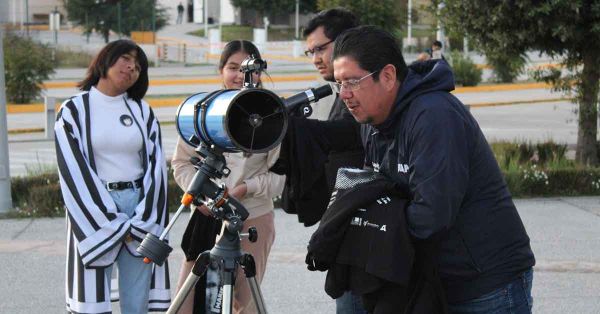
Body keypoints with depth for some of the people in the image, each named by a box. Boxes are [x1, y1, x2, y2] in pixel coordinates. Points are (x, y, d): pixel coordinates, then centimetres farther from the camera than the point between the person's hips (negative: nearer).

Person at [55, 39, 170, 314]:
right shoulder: (74, 110, 2)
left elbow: (156, 166, 6)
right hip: (93, 211, -3)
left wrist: (140, 224, -7)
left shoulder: (142, 111, 13)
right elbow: (73, 171, -6)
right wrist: (114, 226, -10)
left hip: (139, 206, 3)